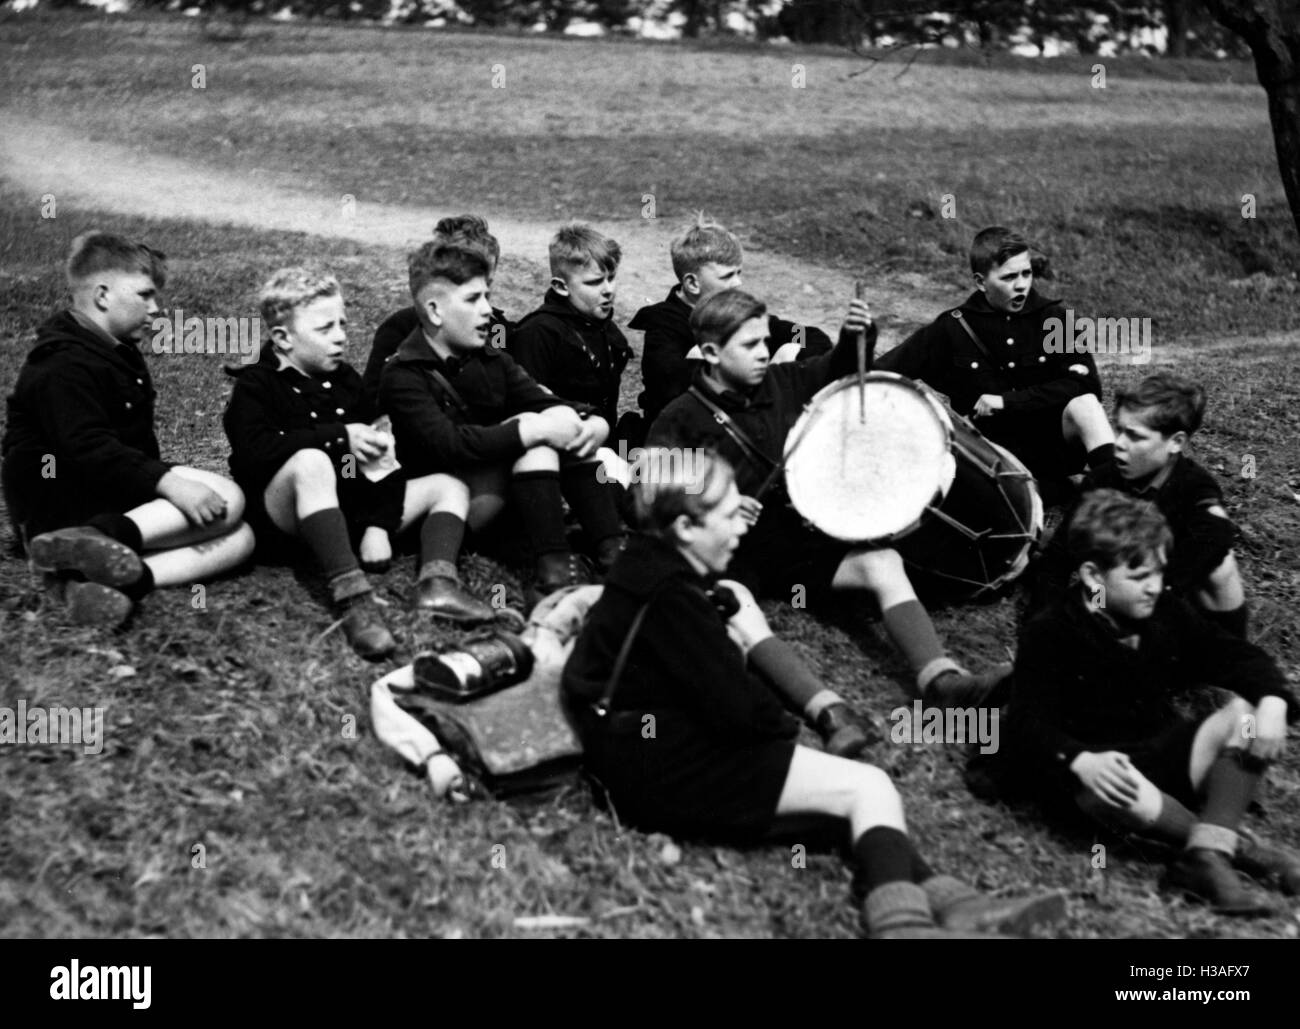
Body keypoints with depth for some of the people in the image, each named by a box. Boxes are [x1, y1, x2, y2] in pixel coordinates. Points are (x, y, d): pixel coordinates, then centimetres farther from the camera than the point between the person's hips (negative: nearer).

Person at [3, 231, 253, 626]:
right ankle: (93, 540, -39)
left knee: (238, 537, -12)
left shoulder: (118, 354, 20)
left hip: (117, 496, 10)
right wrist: (167, 482, -35)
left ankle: (107, 581, -34)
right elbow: (88, 450, -27)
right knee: (225, 499, -23)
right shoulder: (64, 367, -14)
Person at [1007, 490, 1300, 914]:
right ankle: (1235, 846, -19)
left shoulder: (1168, 614, 4)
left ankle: (1206, 855, -30)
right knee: (1110, 792, -41)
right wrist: (1081, 762, -40)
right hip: (1104, 767, -6)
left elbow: (1238, 657, 6)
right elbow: (1027, 724, -20)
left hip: (1167, 758, 6)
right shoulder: (1049, 636, -12)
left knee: (1247, 714, -17)